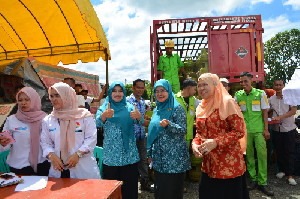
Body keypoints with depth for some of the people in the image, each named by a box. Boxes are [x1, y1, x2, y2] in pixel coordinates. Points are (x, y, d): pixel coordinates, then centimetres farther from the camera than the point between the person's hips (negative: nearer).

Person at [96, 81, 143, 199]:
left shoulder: (129, 108, 6)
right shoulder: (104, 108, 5)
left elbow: (140, 122, -11)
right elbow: (98, 123, -14)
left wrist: (138, 116, -35)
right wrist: (104, 116, -37)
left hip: (129, 155, 1)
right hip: (110, 155, 0)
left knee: (129, 188, 7)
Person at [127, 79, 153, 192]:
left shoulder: (143, 102, 12)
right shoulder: (128, 101, -11)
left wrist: (145, 118, 2)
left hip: (142, 135, 7)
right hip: (132, 135, -6)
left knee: (143, 159, 14)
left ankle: (145, 182, 27)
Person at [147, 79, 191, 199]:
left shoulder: (177, 108, -8)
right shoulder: (156, 110, 11)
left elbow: (183, 130, -13)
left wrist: (168, 125, -30)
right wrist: (150, 153, 17)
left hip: (174, 157, -6)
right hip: (159, 157, 6)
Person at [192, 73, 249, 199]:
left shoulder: (227, 102, -9)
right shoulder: (201, 108, 11)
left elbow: (239, 131, -13)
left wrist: (215, 142, -22)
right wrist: (195, 144, -3)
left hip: (229, 165, -6)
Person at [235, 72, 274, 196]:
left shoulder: (260, 94, -1)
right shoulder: (238, 95, 3)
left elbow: (265, 112, 0)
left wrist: (266, 129, -3)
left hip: (259, 129, -1)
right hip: (245, 130, 2)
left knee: (262, 154, -2)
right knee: (249, 154, 8)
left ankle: (262, 182, 10)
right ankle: (253, 179, 22)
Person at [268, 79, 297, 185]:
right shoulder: (271, 99, 6)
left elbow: (293, 111, -13)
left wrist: (279, 117, -21)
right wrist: (269, 110, -8)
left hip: (289, 129, -3)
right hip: (276, 129, 3)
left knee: (290, 152, 0)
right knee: (279, 151, 11)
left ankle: (290, 175, 9)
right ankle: (282, 170, 28)